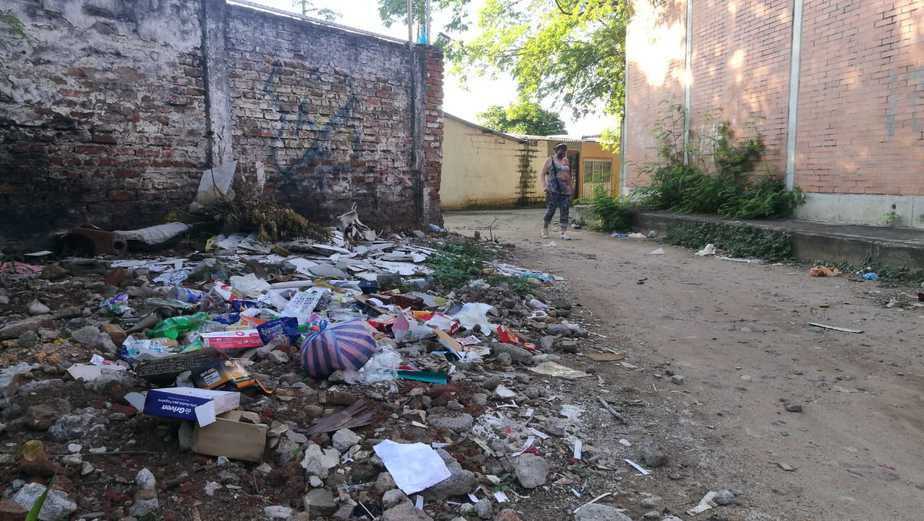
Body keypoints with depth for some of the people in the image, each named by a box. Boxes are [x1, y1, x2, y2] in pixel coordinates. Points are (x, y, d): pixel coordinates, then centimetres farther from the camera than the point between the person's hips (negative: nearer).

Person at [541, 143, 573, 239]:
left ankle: (564, 233, -1)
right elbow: (543, 174, 2)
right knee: (550, 210, -4)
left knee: (565, 211, -1)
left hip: (565, 190, 4)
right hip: (553, 190, -4)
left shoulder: (566, 161, 16)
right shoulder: (550, 160, 4)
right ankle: (544, 230, 14)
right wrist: (545, 185, -10)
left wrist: (570, 187, 14)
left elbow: (569, 175, 20)